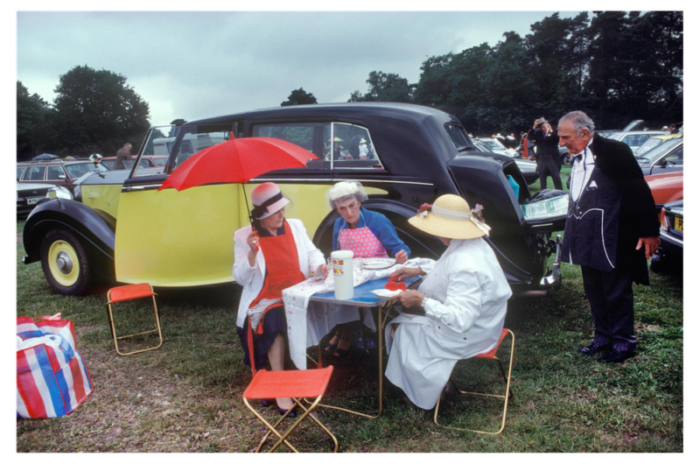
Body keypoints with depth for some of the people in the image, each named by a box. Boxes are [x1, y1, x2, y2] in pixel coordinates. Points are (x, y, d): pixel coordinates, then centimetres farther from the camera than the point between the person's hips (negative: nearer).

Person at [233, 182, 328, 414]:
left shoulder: (295, 226, 9)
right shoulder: (244, 236, 0)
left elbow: (312, 252, 12)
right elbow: (240, 278, -2)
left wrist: (319, 265, -11)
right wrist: (252, 253, -19)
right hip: (266, 300, -3)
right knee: (274, 321, -34)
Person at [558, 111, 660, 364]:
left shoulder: (614, 151, -13)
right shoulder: (578, 158, 12)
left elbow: (639, 191, -14)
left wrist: (648, 231, -15)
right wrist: (573, 233, 17)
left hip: (612, 241, -8)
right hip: (588, 242, 8)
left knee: (617, 293, 3)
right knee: (594, 293, 15)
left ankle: (624, 342, 17)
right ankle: (603, 338, 29)